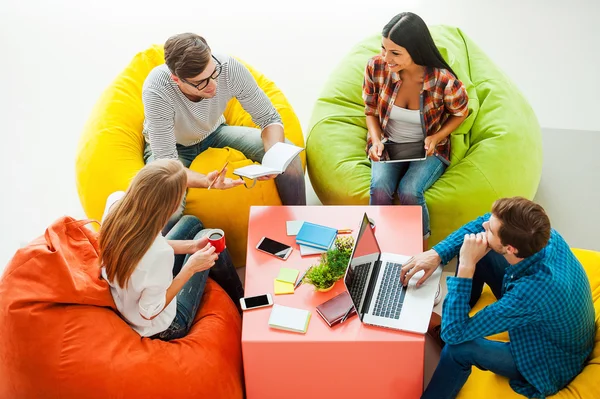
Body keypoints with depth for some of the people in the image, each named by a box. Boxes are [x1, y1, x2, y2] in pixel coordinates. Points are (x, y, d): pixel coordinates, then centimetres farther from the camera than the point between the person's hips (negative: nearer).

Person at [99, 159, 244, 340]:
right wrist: (190, 268, -20)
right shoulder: (160, 254, -42)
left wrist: (191, 246, -5)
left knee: (191, 223, 15)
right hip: (160, 328, -6)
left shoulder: (115, 202, -24)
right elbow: (149, 312, -26)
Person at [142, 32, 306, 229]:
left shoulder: (230, 68, -30)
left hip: (213, 132, 3)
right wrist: (206, 181, -53)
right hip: (172, 146, -3)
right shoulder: (156, 91, -37)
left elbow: (269, 118, -16)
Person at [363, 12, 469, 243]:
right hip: (389, 145, 2)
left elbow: (460, 112, -1)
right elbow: (371, 111, 0)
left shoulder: (443, 81, -25)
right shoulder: (376, 67, -19)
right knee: (380, 188, -28)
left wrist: (436, 137, -17)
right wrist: (376, 141, -17)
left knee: (409, 191, -29)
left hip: (428, 149, -2)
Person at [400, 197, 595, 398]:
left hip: (551, 367, -7)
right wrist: (436, 254, -15)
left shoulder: (530, 294, -45)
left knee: (459, 347, -27)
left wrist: (466, 267, -36)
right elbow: (482, 223, -4)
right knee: (479, 250, 1)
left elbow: (453, 334, -34)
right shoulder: (540, 235, -25)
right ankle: (443, 316, 26)